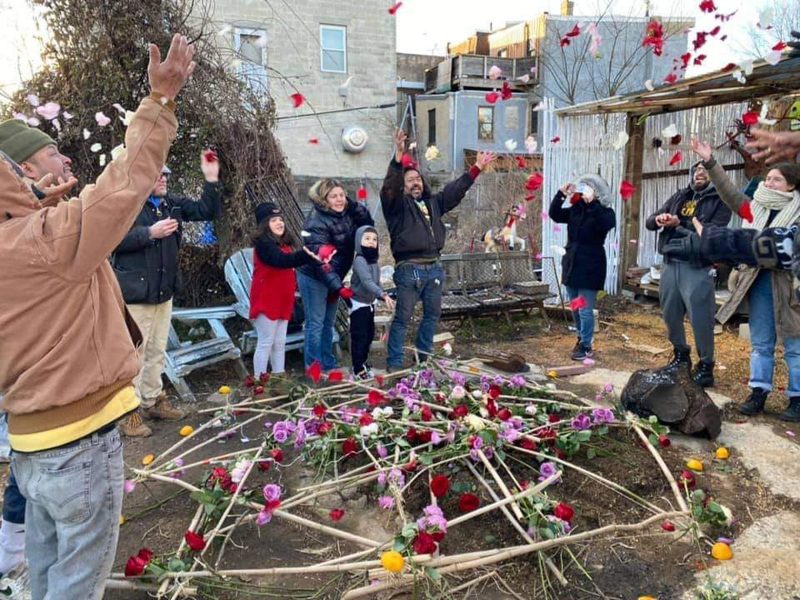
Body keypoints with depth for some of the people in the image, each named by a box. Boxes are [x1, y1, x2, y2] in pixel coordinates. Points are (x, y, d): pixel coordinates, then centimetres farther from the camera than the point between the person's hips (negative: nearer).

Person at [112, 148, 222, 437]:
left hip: (164, 291, 7)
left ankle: (153, 400, 32)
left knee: (157, 352, 18)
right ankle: (129, 412, 9)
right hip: (135, 292, -7)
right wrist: (150, 232, -24)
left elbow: (208, 211, 7)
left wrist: (211, 180, -5)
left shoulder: (172, 204, 9)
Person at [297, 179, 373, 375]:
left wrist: (355, 205, -10)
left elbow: (368, 225, 6)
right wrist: (338, 287, -29)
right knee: (315, 323, -3)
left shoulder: (347, 214, 1)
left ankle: (328, 365, 26)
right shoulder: (317, 223, -22)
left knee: (328, 323, 16)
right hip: (314, 278, -8)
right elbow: (321, 261, -26)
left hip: (334, 278, 8)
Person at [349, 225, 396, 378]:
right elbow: (367, 282, -34)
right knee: (359, 336, -4)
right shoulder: (359, 260, -22)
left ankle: (363, 361, 33)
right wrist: (383, 295, -42)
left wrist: (385, 296, 10)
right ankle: (358, 368, 3)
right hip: (359, 304, -9)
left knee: (369, 335, 18)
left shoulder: (374, 261, 7)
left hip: (370, 303, 9)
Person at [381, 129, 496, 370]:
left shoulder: (433, 203, 16)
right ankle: (394, 362, 5)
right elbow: (389, 188, -22)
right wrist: (398, 160, -36)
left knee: (433, 313, 15)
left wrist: (476, 169, 19)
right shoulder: (398, 204, -3)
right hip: (409, 269, -7)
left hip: (433, 267, 7)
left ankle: (424, 354, 30)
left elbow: (456, 190, 21)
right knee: (402, 318, -3)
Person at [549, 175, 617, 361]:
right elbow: (554, 214, 8)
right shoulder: (575, 209, 8)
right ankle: (581, 338, 32)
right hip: (572, 264, 6)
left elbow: (608, 224, -29)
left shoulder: (605, 212, -8)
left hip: (590, 267, -6)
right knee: (575, 307, 16)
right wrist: (561, 194, -5)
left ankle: (586, 346, 6)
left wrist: (592, 202, -33)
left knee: (585, 309, -5)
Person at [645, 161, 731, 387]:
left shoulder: (720, 200, 0)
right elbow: (649, 221, 10)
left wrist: (680, 223, -20)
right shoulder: (679, 196, 16)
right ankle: (681, 356, 33)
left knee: (700, 319, -3)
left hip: (698, 268, -5)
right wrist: (658, 219, -13)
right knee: (670, 315, 13)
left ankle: (705, 366, 12)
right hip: (671, 264, 6)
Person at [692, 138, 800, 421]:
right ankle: (758, 392, 19)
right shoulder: (756, 207, 9)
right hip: (758, 280, 4)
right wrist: (710, 162, -1)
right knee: (760, 343, 11)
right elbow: (729, 192, 5)